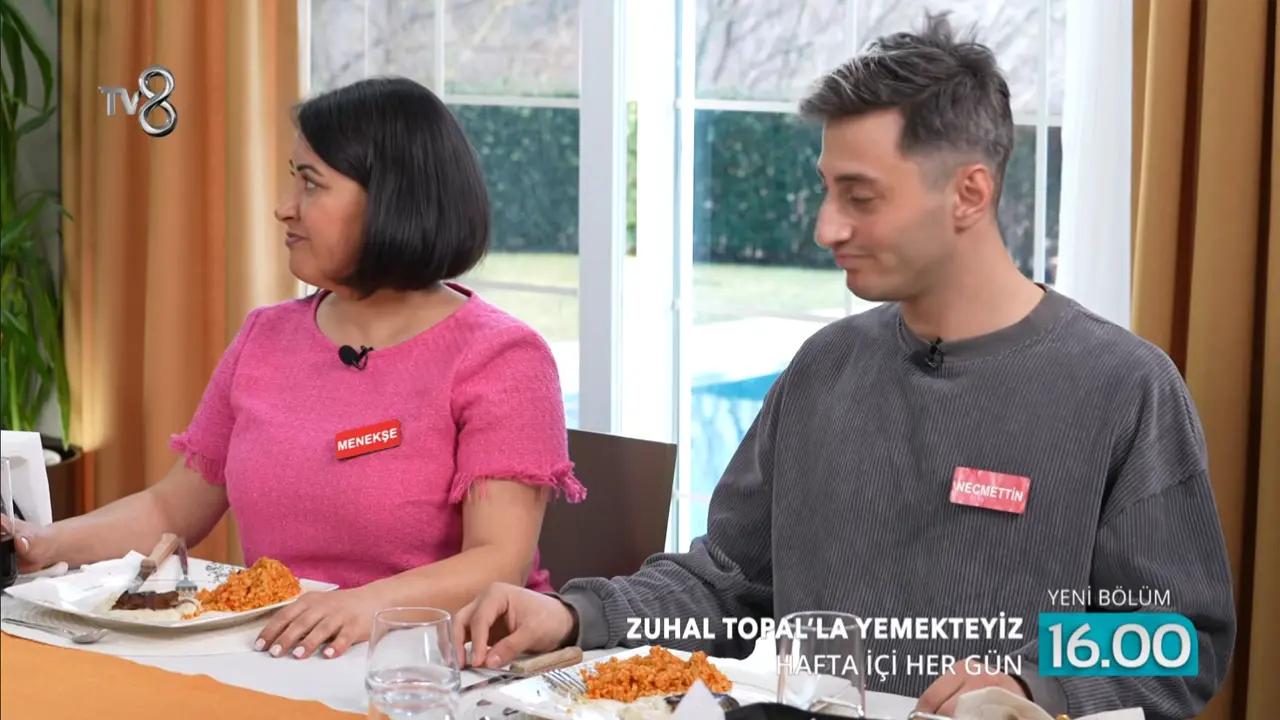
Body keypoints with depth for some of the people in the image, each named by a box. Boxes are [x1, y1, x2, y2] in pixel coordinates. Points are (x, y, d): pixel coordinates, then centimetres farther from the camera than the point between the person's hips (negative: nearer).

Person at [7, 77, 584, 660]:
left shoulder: (499, 360, -7)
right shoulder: (265, 339, 12)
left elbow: (502, 563, -17)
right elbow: (171, 510, 18)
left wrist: (376, 602, -35)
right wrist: (44, 544, 1)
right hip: (271, 656, 5)